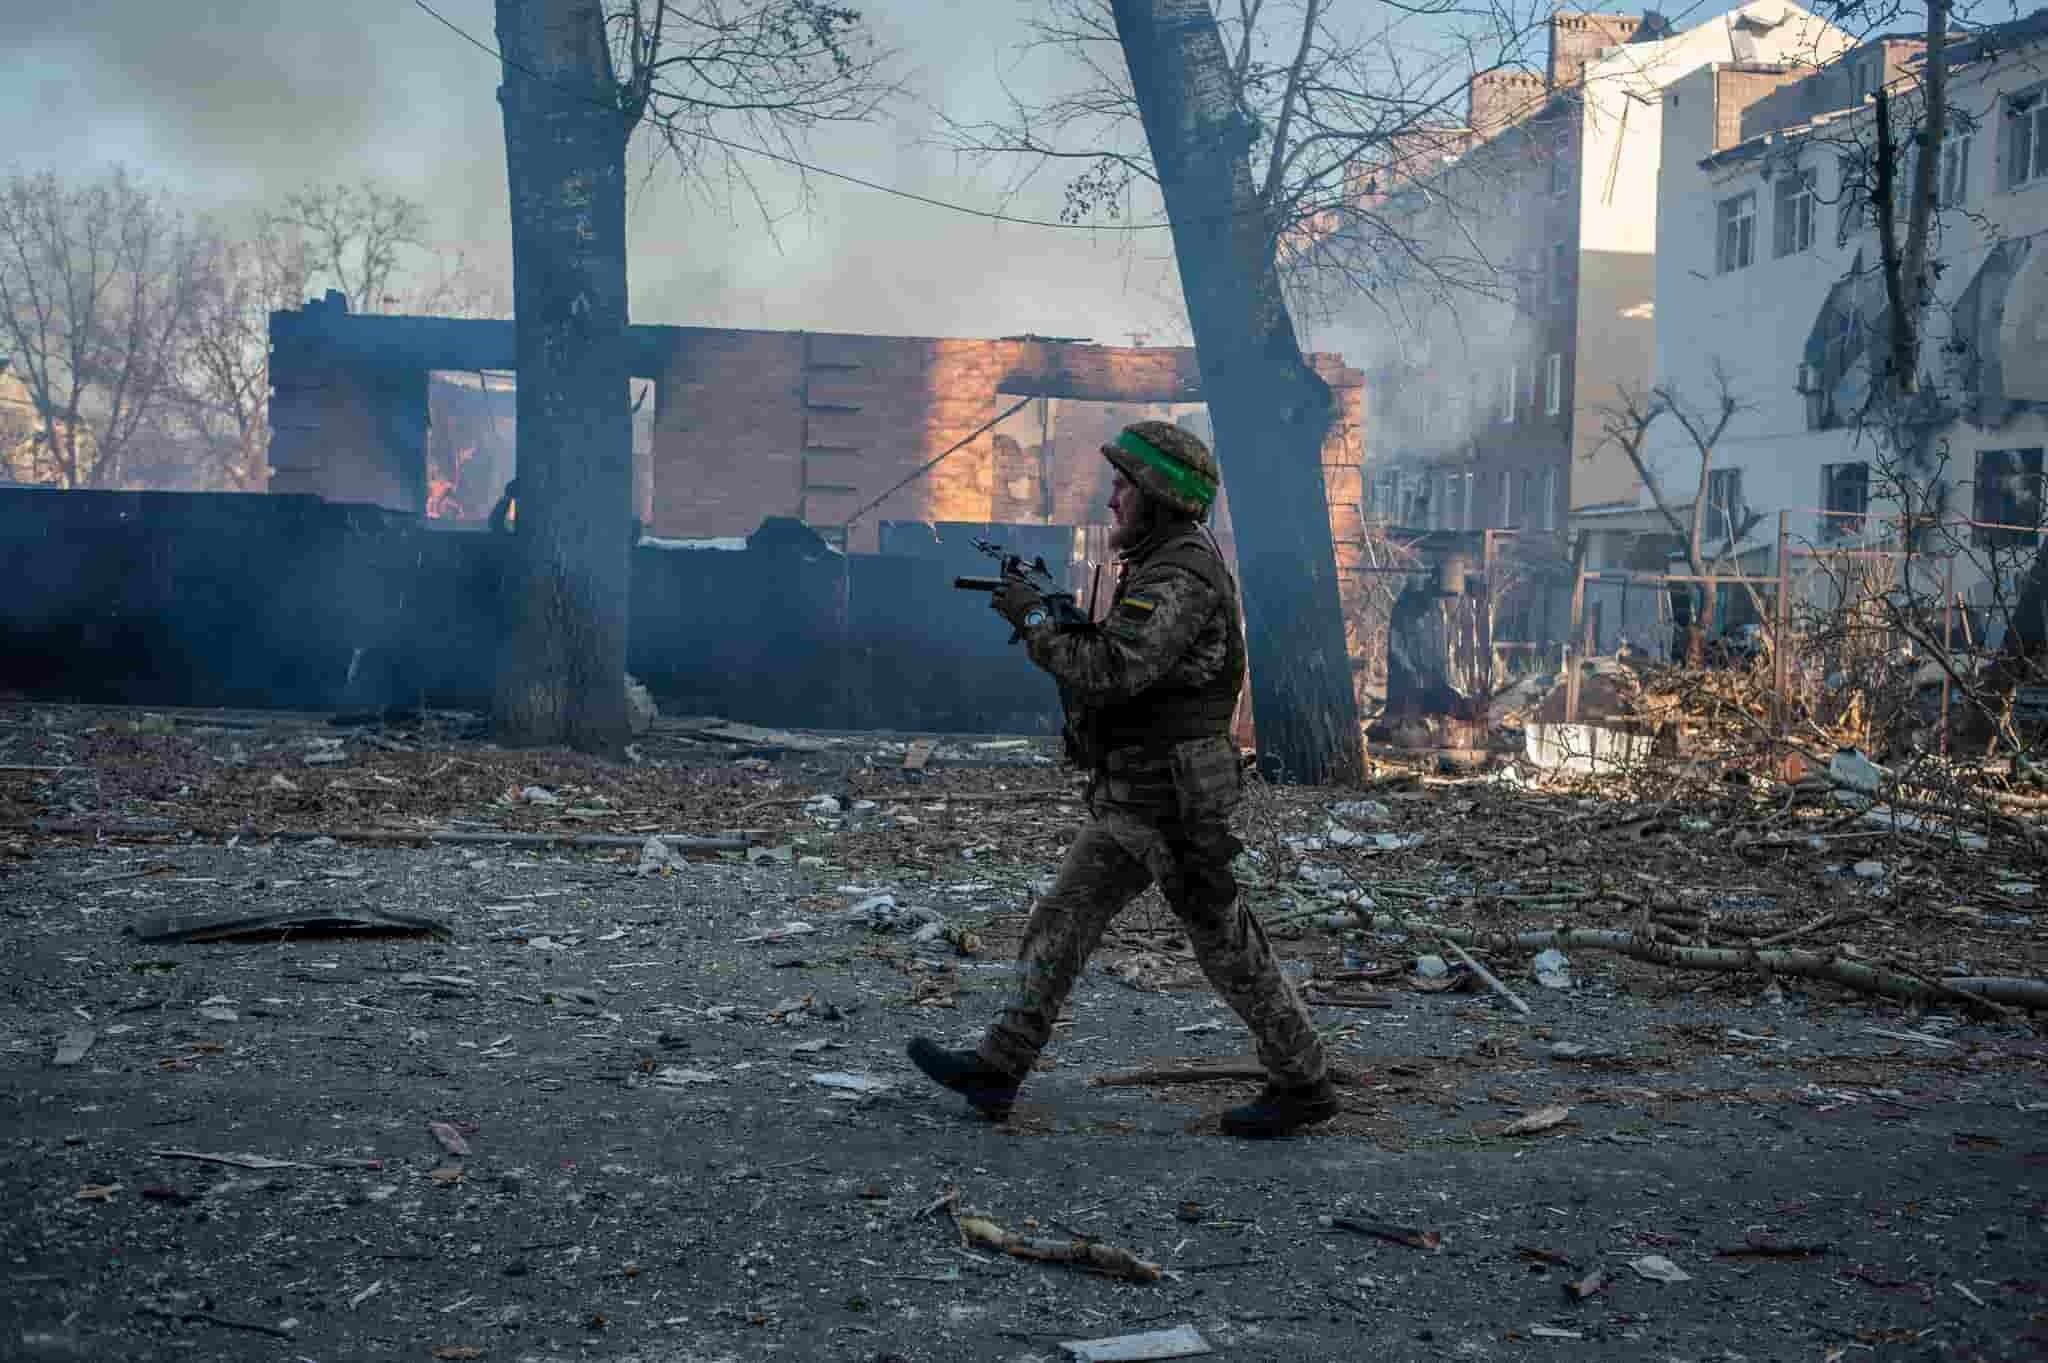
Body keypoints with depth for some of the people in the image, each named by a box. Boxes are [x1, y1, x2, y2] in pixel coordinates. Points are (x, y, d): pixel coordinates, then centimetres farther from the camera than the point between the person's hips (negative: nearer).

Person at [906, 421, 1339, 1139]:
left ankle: (1303, 1085, 15)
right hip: (1132, 801, 10)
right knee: (1062, 921, 8)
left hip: (1170, 802, -10)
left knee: (1228, 946, 1)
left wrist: (1034, 618, -15)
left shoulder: (1181, 577, -19)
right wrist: (1055, 622, 7)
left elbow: (1108, 675, -28)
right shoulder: (1160, 567, 14)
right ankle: (997, 1068, 12)